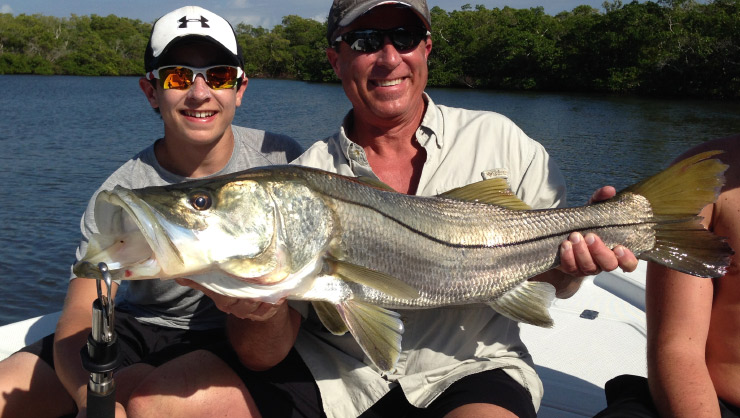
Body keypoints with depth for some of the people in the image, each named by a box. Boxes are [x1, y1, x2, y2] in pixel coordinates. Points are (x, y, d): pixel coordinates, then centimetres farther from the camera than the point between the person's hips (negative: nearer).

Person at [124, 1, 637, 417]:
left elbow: (553, 273, 8)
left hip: (467, 369, 0)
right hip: (333, 370, 2)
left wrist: (575, 263, -16)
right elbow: (267, 356, -5)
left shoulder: (496, 139, 0)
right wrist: (264, 310, -28)